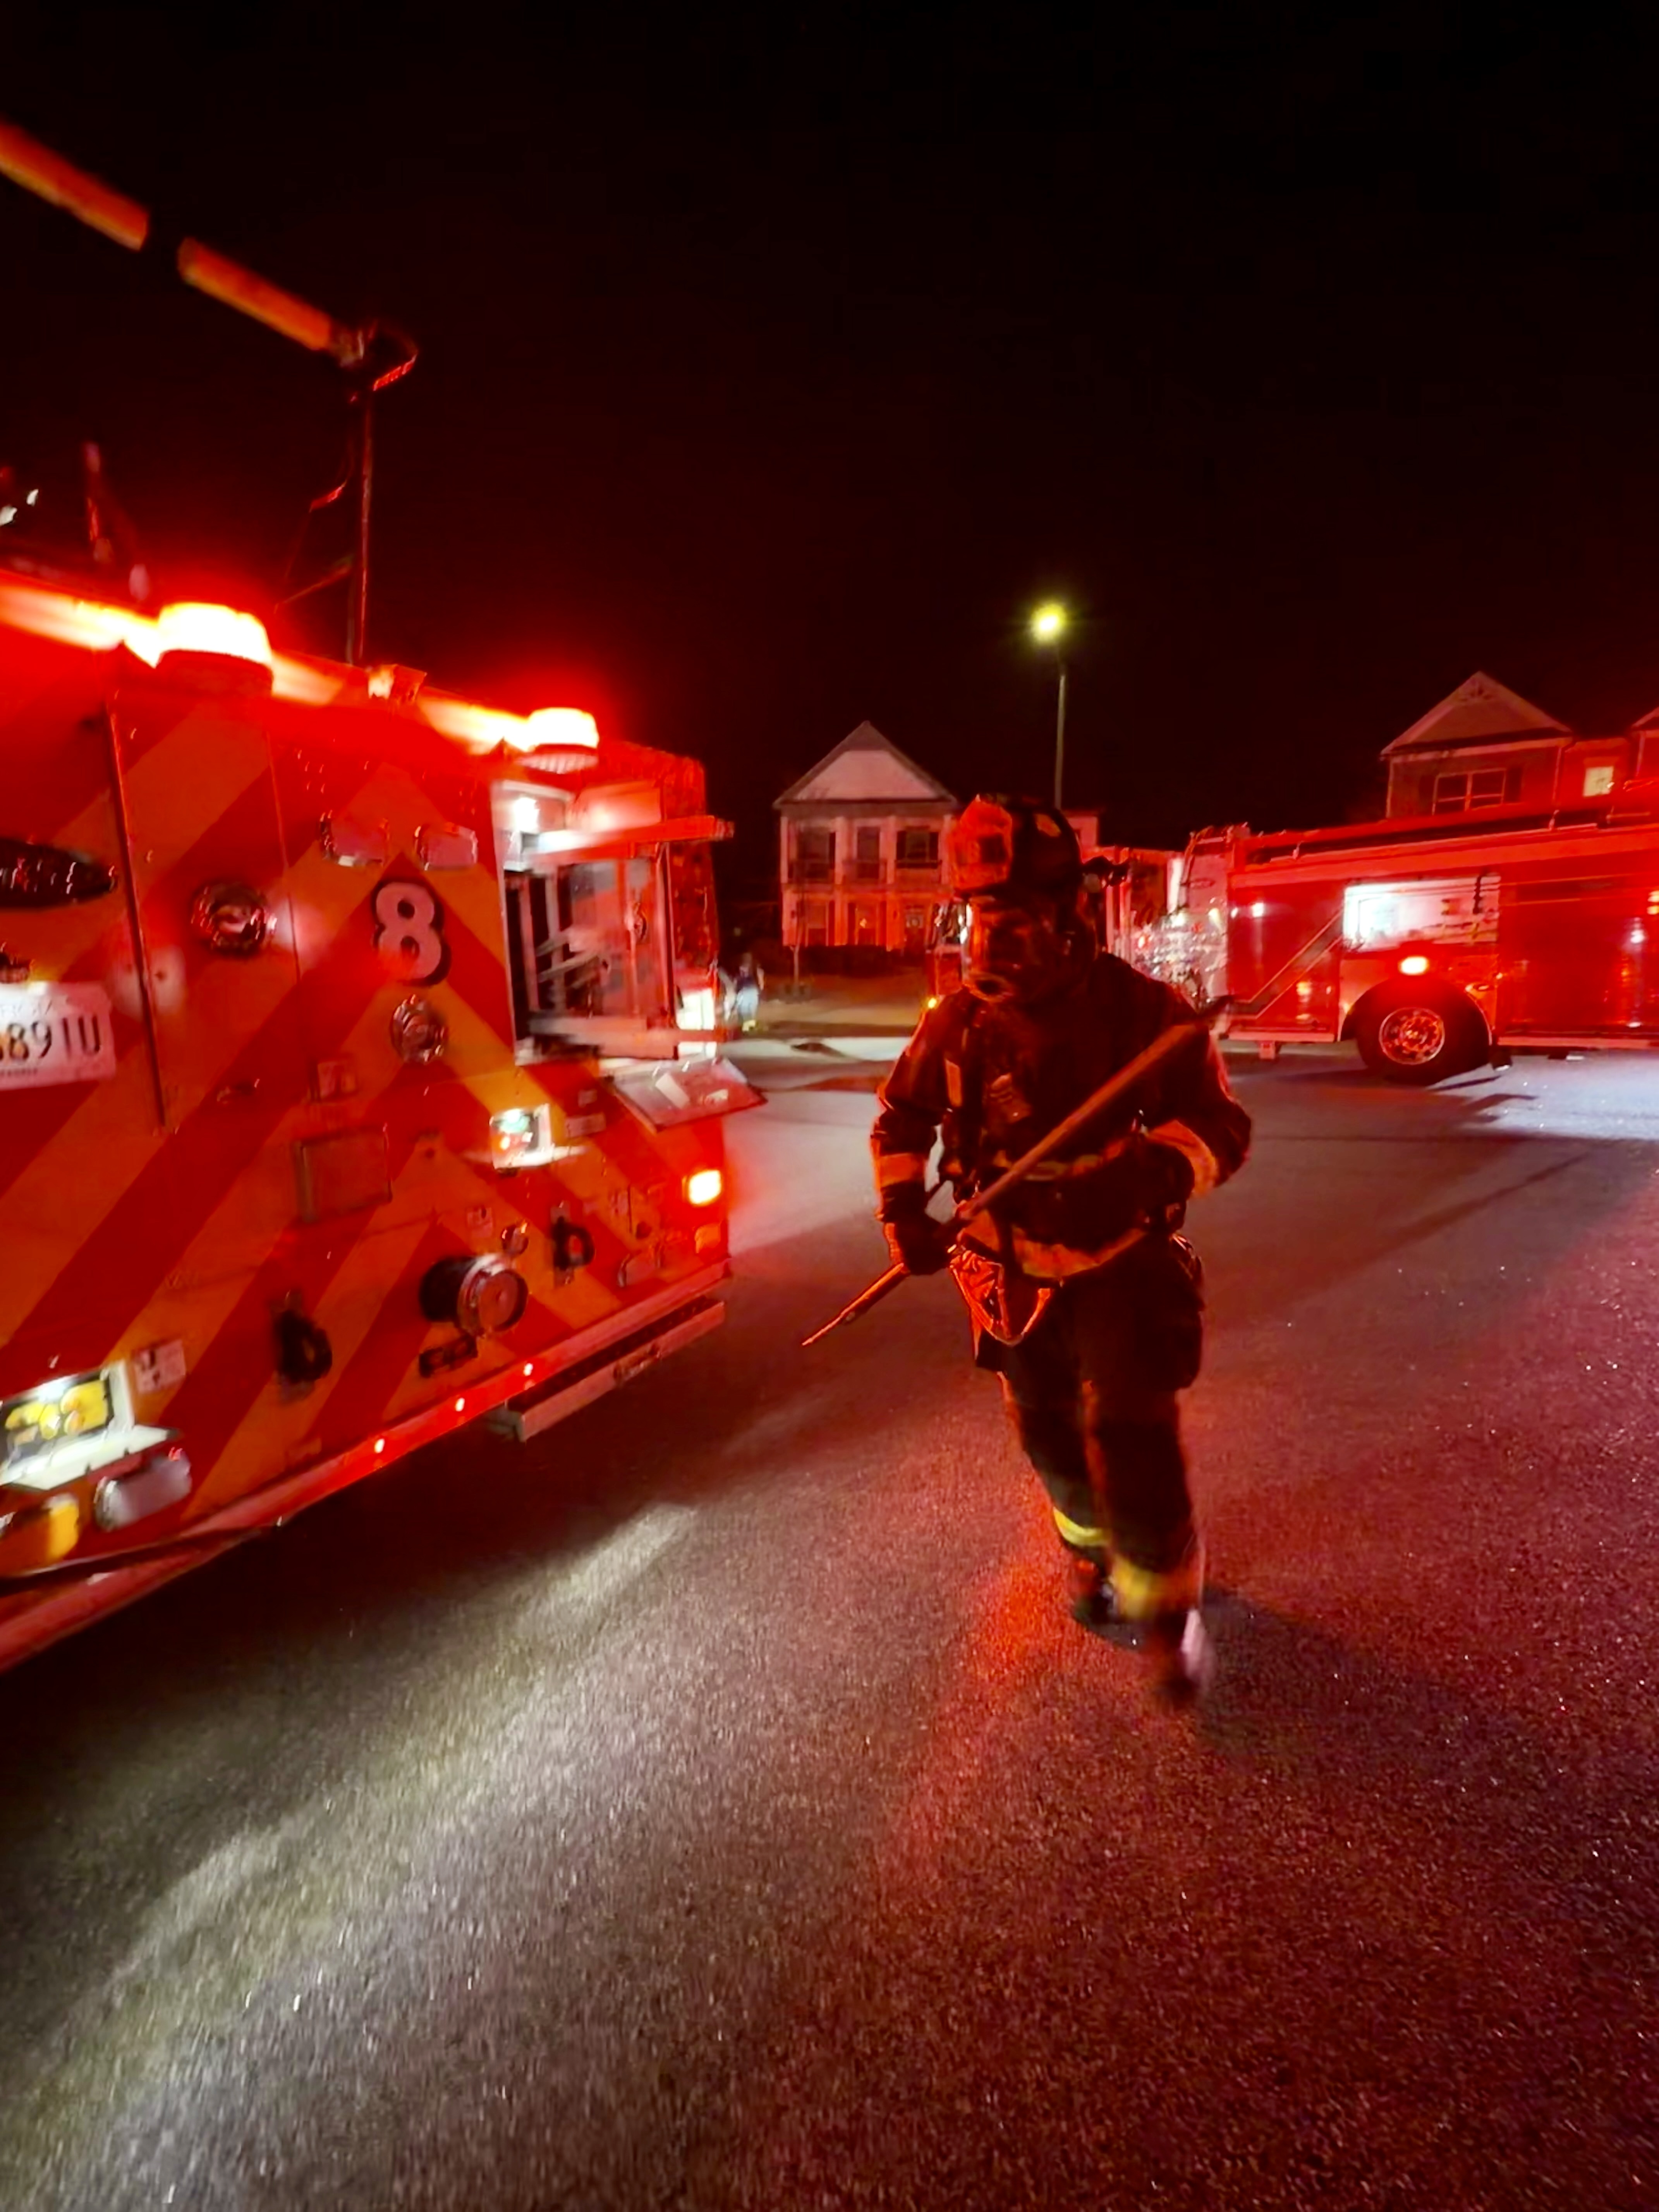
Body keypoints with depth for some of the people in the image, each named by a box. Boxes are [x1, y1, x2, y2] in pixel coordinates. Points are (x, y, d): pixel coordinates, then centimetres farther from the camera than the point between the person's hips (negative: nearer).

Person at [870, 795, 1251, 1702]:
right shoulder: (956, 1022, -7)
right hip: (1015, 1274, 4)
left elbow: (1221, 1124, -13)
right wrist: (901, 1205, -6)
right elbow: (902, 1114, 8)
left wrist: (1153, 1170, -34)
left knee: (1130, 1436, -11)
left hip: (1122, 1263, -3)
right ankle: (1090, 1548, 51)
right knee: (1051, 1438, 18)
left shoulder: (1140, 1008, -16)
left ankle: (1167, 1603, 20)